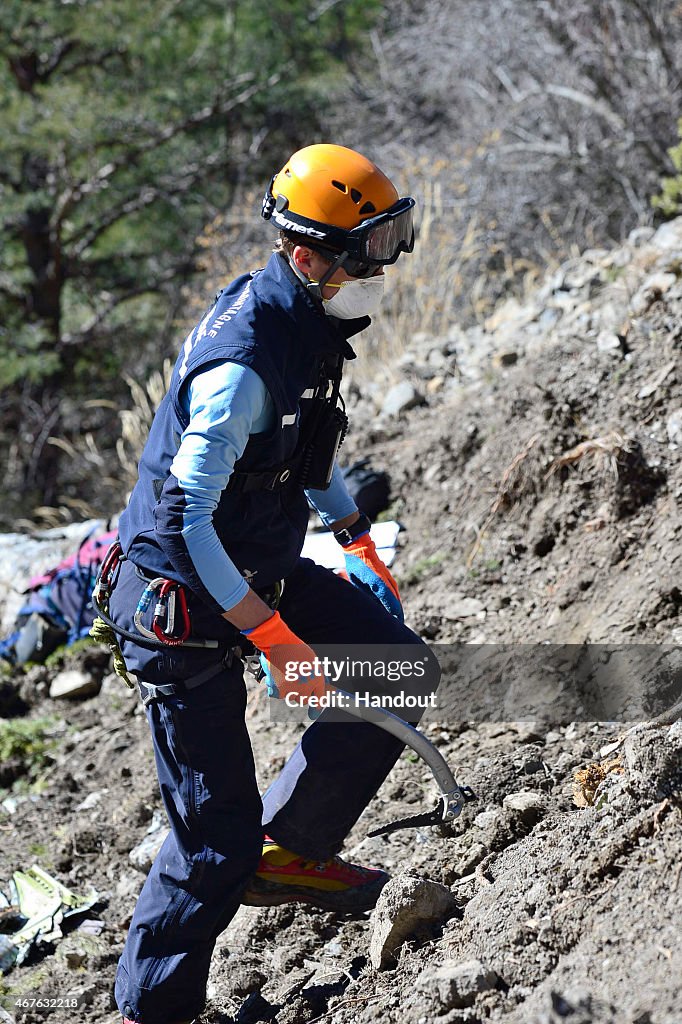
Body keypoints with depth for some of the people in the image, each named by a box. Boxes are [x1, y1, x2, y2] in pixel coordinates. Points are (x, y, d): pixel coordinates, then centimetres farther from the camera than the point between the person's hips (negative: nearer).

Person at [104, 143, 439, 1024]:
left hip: (258, 570, 9)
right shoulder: (242, 364, -29)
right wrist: (274, 638, -28)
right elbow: (187, 521, -30)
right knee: (215, 829, -4)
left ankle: (290, 851, 19)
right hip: (182, 598, -9)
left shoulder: (307, 324, 1)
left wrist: (359, 549, 21)